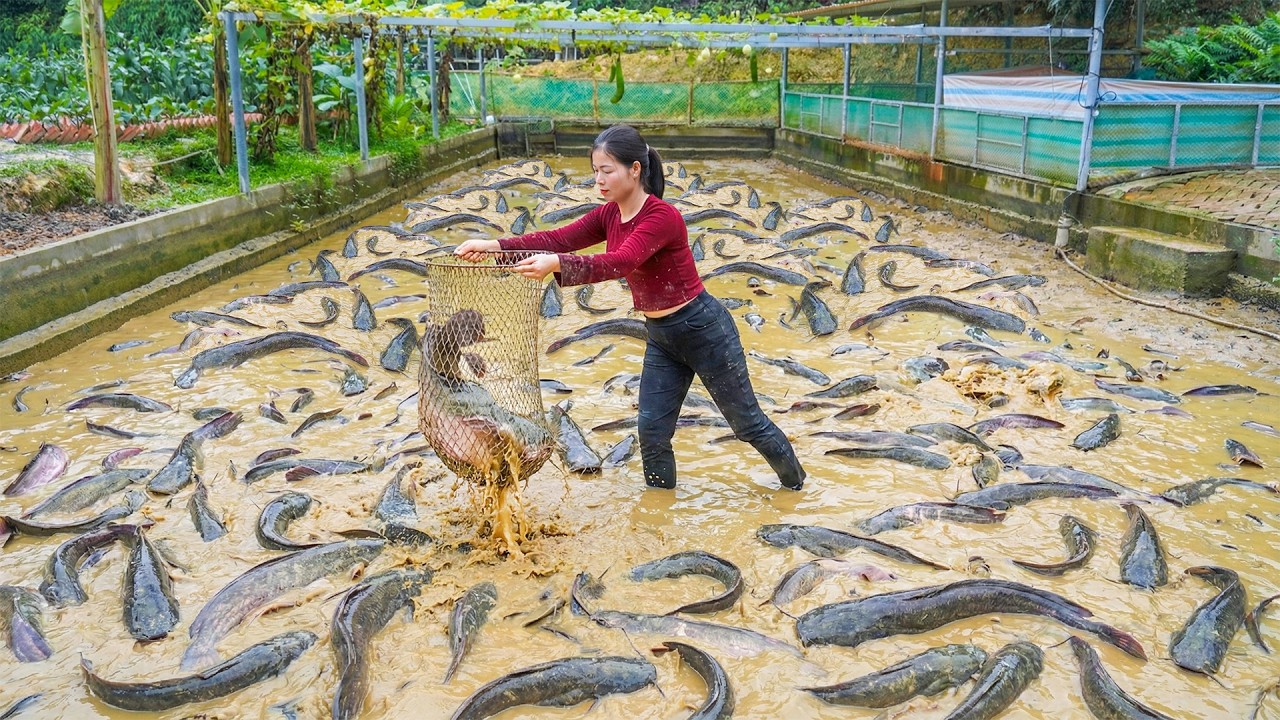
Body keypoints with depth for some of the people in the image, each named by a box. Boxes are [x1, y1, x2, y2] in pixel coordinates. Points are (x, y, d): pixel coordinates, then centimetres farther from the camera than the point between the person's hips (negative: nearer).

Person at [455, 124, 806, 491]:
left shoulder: (662, 216, -25)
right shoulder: (609, 215, 0)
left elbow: (619, 263, -39)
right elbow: (559, 238, -10)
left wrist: (556, 264, -51)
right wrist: (494, 245, -22)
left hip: (703, 329, -7)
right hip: (660, 337, 7)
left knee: (747, 422, 11)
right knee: (652, 433, 6)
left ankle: (795, 483, 36)